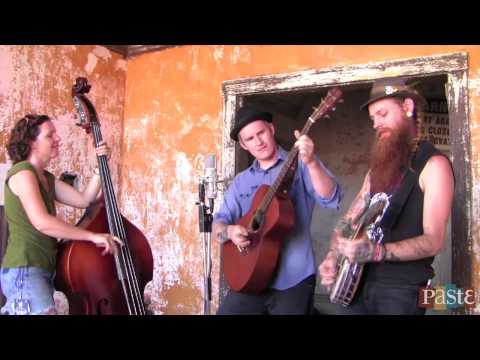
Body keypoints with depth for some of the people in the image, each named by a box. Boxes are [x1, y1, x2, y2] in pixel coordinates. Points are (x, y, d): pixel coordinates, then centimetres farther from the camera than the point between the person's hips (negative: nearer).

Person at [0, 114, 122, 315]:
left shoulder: (47, 179, 15)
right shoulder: (22, 172, -12)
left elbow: (83, 200, 8)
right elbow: (42, 222, -25)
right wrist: (93, 236, -24)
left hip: (42, 270, 9)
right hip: (24, 271, -9)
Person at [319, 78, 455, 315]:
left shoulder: (433, 164, -11)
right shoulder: (379, 165, 12)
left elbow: (433, 241, -19)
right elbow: (350, 219, 11)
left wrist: (377, 251, -31)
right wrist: (333, 256, -4)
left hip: (401, 289, -6)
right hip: (359, 284, 6)